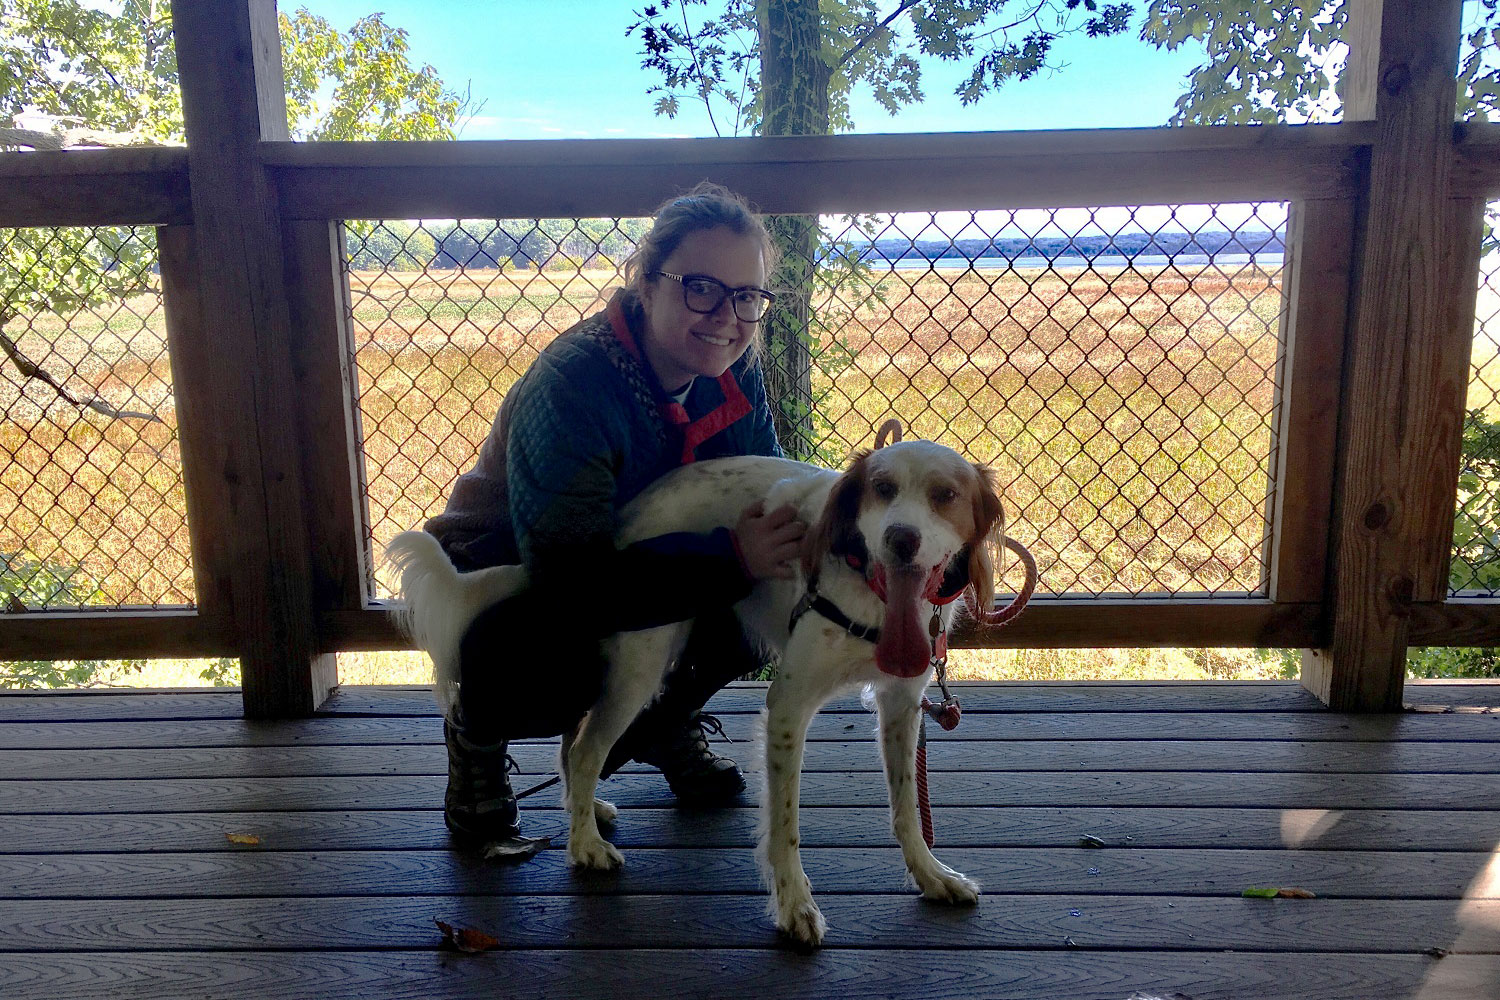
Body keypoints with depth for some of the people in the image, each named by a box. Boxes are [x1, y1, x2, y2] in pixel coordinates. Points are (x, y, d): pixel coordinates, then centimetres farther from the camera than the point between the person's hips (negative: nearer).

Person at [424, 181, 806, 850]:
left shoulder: (733, 371, -12)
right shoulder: (569, 387, -34)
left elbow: (768, 488, -5)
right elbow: (568, 571, -39)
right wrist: (730, 560, -45)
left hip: (632, 570, 6)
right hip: (502, 587, -6)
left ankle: (664, 721, 14)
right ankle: (475, 738, 1)